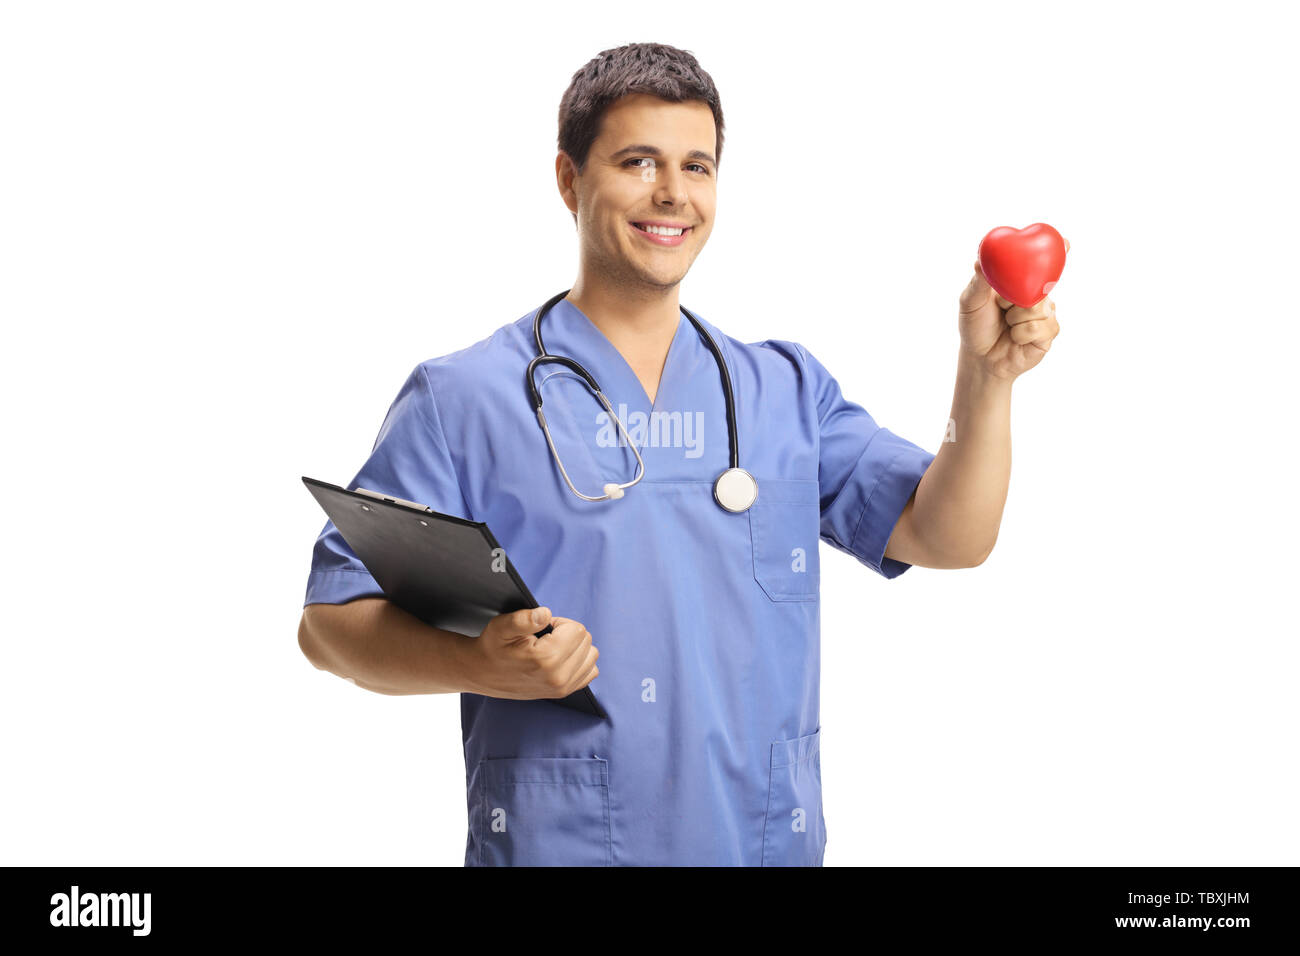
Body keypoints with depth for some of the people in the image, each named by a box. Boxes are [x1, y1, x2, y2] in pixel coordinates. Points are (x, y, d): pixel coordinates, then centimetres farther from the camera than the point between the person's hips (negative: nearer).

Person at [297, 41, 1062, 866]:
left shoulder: (788, 392, 8)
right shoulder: (461, 400, -3)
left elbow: (947, 537, 1)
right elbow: (331, 621, -6)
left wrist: (986, 375, -13)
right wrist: (480, 664, -23)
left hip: (770, 843, 3)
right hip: (552, 845, -3)